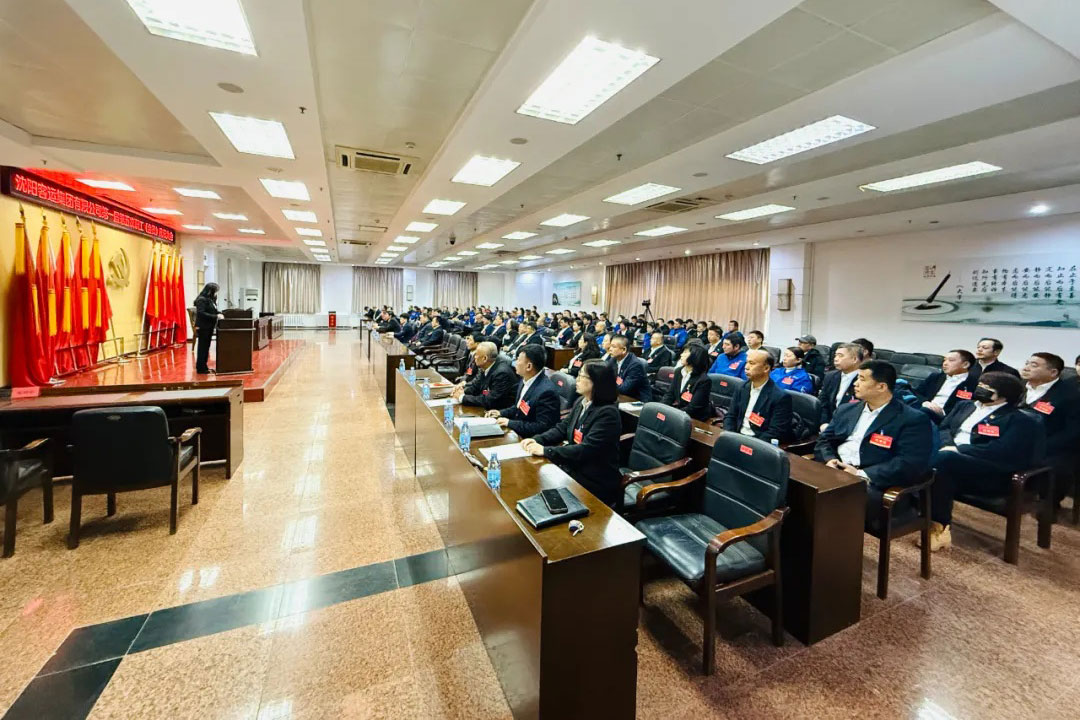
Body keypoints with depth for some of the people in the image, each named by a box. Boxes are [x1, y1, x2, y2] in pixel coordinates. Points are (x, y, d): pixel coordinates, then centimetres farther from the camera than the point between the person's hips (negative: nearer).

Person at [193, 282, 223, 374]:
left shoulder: (211, 299, 11)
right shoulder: (202, 300, -14)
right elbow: (201, 313, -21)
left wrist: (219, 314, -3)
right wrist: (216, 316, -23)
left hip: (209, 327, 9)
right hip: (203, 327, -9)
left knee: (206, 347, 14)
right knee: (202, 347, -2)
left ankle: (203, 366, 23)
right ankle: (200, 368, 5)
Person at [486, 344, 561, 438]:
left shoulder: (547, 391, -26)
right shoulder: (526, 380, 1)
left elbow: (542, 427, -23)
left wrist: (510, 423, -21)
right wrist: (501, 413, 3)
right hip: (517, 432, 8)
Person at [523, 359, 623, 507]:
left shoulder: (607, 413, -21)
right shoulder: (580, 402, 5)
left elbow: (586, 449, -26)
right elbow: (561, 428, 9)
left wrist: (545, 450, -24)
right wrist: (538, 440, -8)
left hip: (595, 482, -7)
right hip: (572, 467, 7)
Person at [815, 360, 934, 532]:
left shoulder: (913, 419, 1)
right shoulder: (847, 409, 20)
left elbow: (911, 465, -11)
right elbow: (824, 440, 18)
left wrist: (862, 474, -19)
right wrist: (829, 460, -5)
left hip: (872, 483, -5)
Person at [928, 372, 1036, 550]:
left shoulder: (1020, 420, 6)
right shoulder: (964, 405, 25)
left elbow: (1001, 452, -9)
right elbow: (943, 427, 14)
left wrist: (958, 449, -13)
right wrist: (948, 445, -8)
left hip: (989, 474, -5)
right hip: (951, 461, 5)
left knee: (943, 458, -38)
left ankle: (938, 526, -27)